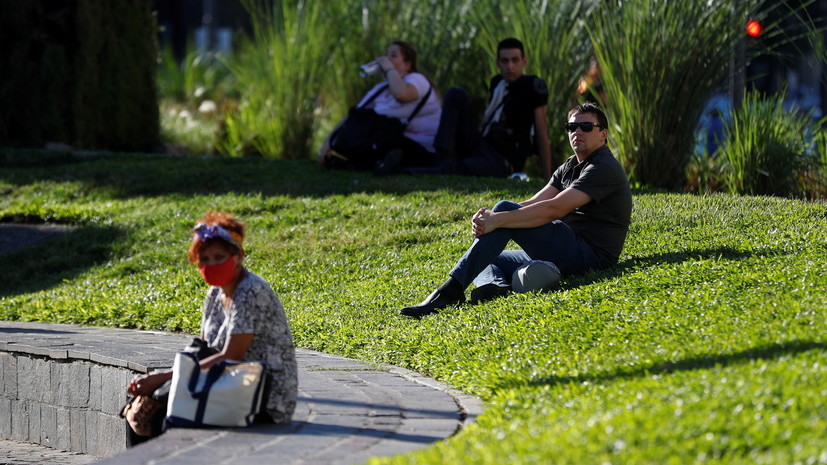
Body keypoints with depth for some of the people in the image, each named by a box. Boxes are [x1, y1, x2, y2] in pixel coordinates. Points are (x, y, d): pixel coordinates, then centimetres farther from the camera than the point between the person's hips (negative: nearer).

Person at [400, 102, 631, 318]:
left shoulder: (604, 168, -8)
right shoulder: (569, 168, 21)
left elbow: (555, 209, -21)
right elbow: (534, 204, 7)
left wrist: (499, 219, -24)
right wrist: (489, 217, -13)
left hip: (590, 253, -10)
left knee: (506, 210, -21)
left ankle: (451, 289, -30)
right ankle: (496, 284, -28)